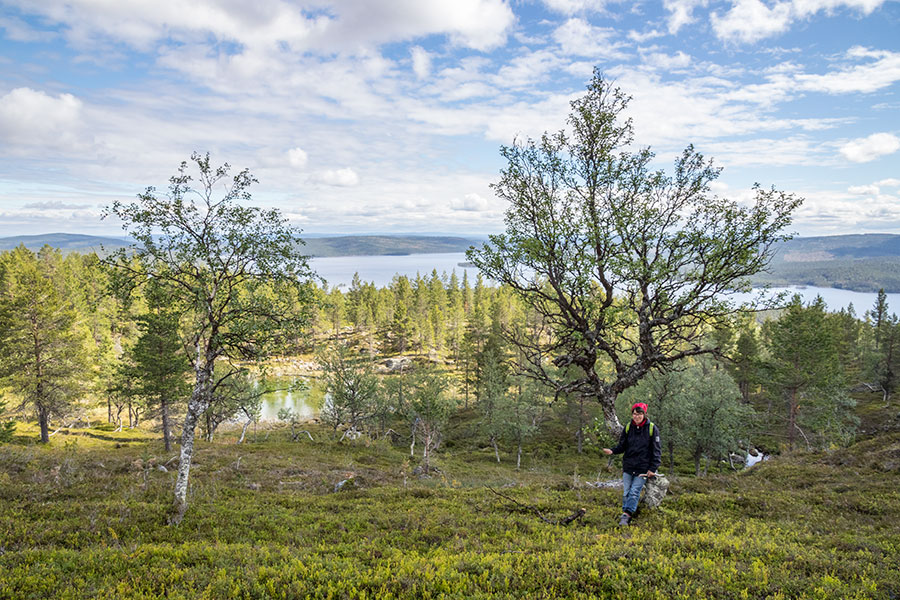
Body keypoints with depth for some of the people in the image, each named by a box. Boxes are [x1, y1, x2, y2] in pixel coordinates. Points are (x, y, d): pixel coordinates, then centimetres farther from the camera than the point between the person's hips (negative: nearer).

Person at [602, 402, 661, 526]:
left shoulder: (652, 428, -4)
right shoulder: (627, 428, 5)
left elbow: (657, 450, -1)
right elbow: (622, 446, 11)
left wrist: (653, 468, -7)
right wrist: (612, 451, -11)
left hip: (643, 468, -3)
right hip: (628, 466, 3)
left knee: (634, 492, -10)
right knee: (626, 492, 3)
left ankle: (626, 515, -9)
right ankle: (625, 514, 14)